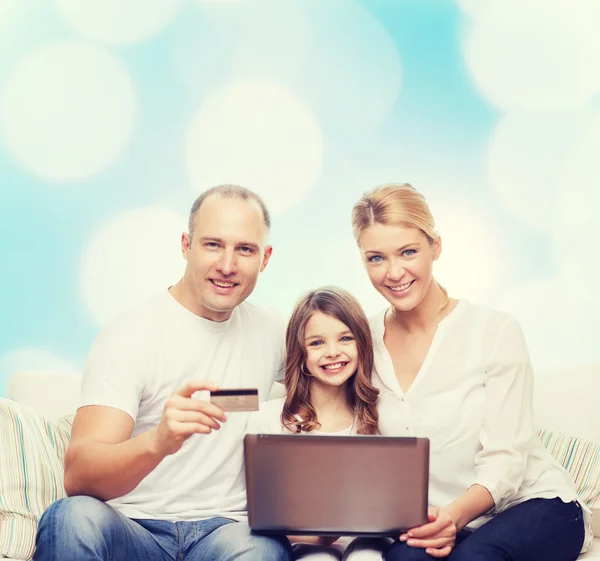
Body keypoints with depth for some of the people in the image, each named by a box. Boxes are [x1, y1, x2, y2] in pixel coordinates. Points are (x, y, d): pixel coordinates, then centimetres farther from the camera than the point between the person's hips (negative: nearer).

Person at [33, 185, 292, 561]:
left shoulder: (271, 332, 9)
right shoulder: (130, 335, -7)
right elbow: (78, 475, -18)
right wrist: (159, 441, -40)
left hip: (224, 527, 2)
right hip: (131, 529, -2)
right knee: (75, 517, -35)